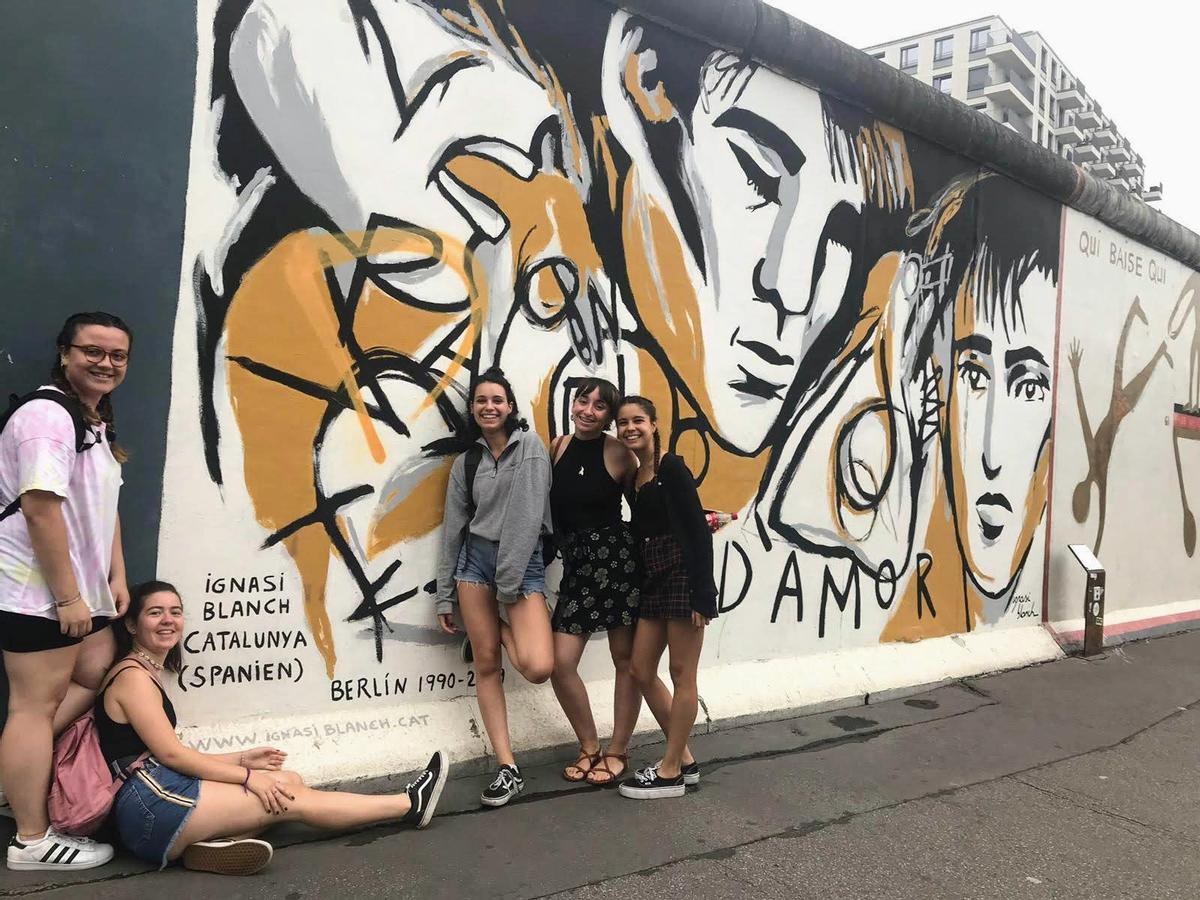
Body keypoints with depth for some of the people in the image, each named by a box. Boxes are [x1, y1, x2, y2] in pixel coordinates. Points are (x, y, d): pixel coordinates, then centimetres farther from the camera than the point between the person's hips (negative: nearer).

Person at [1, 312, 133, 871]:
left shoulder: (96, 424, 14)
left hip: (78, 589, 10)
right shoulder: (47, 416, -17)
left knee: (96, 675, 17)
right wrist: (68, 596, -21)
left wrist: (117, 577, 12)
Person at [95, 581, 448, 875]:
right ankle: (409, 804, 2)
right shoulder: (133, 676, -9)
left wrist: (242, 760, 12)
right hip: (151, 805, -10)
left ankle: (213, 841, -22)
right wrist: (248, 776, -11)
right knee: (291, 799, -7)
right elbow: (170, 753, -15)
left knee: (290, 781, 3)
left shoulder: (146, 675, 20)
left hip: (161, 794, 10)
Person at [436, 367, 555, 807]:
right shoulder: (466, 462, 10)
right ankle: (507, 769, 8)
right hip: (475, 559, 4)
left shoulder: (530, 447, -2)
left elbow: (528, 516, -10)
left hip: (523, 561, -3)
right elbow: (453, 528, 11)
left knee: (538, 667, -18)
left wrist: (508, 583, -14)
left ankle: (498, 632, 16)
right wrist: (445, 597, 9)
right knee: (486, 666, 0)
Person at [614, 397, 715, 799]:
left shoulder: (672, 469, -10)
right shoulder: (634, 477, 12)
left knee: (682, 675, 2)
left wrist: (702, 594, -19)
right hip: (653, 581, 9)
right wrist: (639, 588, 12)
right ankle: (683, 758, 23)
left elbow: (698, 531, -14)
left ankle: (670, 772, 11)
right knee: (641, 670, 10)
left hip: (682, 576, -8)